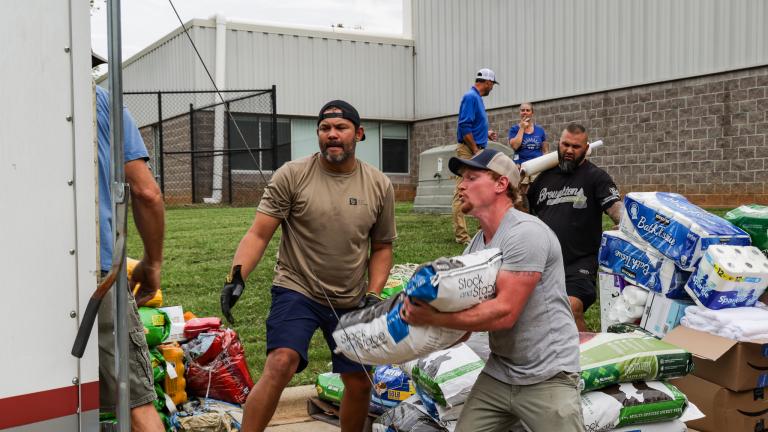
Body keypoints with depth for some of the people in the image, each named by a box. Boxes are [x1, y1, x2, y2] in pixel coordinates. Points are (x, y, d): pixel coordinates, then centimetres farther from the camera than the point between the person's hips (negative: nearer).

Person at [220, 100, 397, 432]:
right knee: (280, 366, -24)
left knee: (360, 384, 11)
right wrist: (237, 276, -24)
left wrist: (373, 294, -3)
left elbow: (382, 247, 9)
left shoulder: (379, 185, 1)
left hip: (351, 302, 4)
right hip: (297, 291, -3)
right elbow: (259, 234, -9)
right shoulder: (292, 175, -7)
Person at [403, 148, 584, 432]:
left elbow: (504, 313, -24)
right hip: (497, 375, 7)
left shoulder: (526, 233, -19)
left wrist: (432, 318, -20)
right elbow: (466, 308, 8)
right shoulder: (476, 244, 8)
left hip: (547, 379, -7)